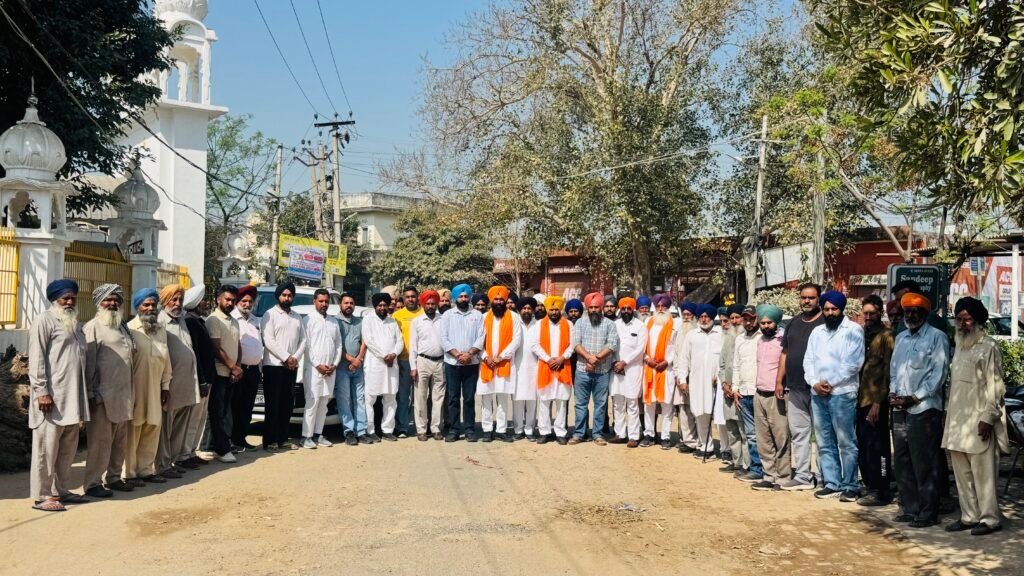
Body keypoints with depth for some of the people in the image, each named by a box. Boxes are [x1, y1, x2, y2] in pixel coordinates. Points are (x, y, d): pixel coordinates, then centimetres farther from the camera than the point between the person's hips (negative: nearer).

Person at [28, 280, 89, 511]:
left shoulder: (74, 323, 20)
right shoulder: (44, 321, -5)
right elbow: (36, 358, -11)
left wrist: (85, 393, 19)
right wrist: (41, 391, -18)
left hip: (73, 397, 8)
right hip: (51, 397, -8)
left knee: (68, 448, 11)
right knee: (46, 448, -3)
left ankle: (60, 490, 20)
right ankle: (41, 496, 2)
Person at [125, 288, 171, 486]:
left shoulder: (161, 330, 14)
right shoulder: (130, 329, -7)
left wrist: (165, 385, 14)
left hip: (155, 390, 6)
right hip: (135, 389, -6)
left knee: (152, 429, 10)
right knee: (132, 431, -2)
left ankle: (146, 469, 21)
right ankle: (129, 473, 6)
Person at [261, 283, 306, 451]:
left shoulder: (297, 317, 16)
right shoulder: (270, 315, -2)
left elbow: (303, 340, 11)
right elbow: (268, 341, -12)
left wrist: (295, 357, -6)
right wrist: (286, 358, -14)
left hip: (292, 367, 6)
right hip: (273, 365, -6)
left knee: (287, 405, 8)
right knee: (273, 405, -5)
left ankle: (283, 439, 13)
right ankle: (269, 441, -2)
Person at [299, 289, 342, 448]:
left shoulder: (334, 322, 15)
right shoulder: (308, 320, -1)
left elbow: (338, 344, 14)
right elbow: (305, 345, -7)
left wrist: (335, 364, 1)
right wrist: (318, 365, -11)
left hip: (331, 369, 5)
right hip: (313, 368, -5)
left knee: (324, 403, 7)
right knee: (312, 402, -8)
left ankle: (318, 434, 13)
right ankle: (307, 436, -5)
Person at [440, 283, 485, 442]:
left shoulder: (477, 315, 6)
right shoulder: (447, 315, 5)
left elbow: (481, 338, -2)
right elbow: (443, 338, -2)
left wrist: (469, 353, -14)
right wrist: (457, 354, -12)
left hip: (472, 363, 0)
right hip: (452, 363, 0)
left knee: (469, 398, 4)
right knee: (453, 398, 3)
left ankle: (469, 429, 9)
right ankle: (454, 429, 9)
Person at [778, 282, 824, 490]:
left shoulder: (825, 323, -4)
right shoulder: (793, 323, 16)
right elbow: (785, 353, 19)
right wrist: (779, 380, 12)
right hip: (794, 388, 6)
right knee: (798, 432, 8)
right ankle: (802, 476, 13)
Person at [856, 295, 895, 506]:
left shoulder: (886, 336, -7)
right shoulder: (862, 334, 15)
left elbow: (888, 370, -12)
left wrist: (878, 401, -15)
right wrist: (857, 397, 11)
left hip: (876, 401, -7)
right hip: (861, 399, 7)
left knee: (876, 447, -3)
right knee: (863, 446, 11)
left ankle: (881, 492, 5)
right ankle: (870, 487, 21)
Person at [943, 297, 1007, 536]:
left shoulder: (988, 346, -6)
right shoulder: (960, 346, 17)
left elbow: (995, 386, -11)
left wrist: (988, 417, -17)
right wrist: (950, 415, 14)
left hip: (978, 420, -8)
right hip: (958, 420, 8)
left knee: (983, 471, -3)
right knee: (962, 471, 9)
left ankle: (990, 518, 5)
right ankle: (969, 516, 17)